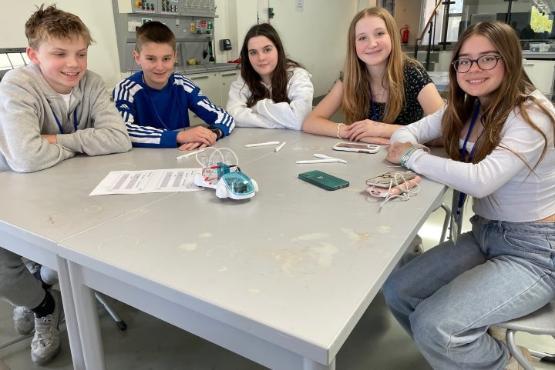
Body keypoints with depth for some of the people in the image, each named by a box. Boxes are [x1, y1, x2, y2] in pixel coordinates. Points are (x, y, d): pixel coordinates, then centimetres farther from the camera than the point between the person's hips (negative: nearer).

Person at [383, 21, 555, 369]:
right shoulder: (465, 109, 4)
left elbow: (481, 180, -32)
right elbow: (407, 133, 5)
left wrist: (413, 157, -21)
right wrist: (404, 146, -20)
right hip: (484, 235, 7)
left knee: (433, 326, -21)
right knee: (396, 291, -5)